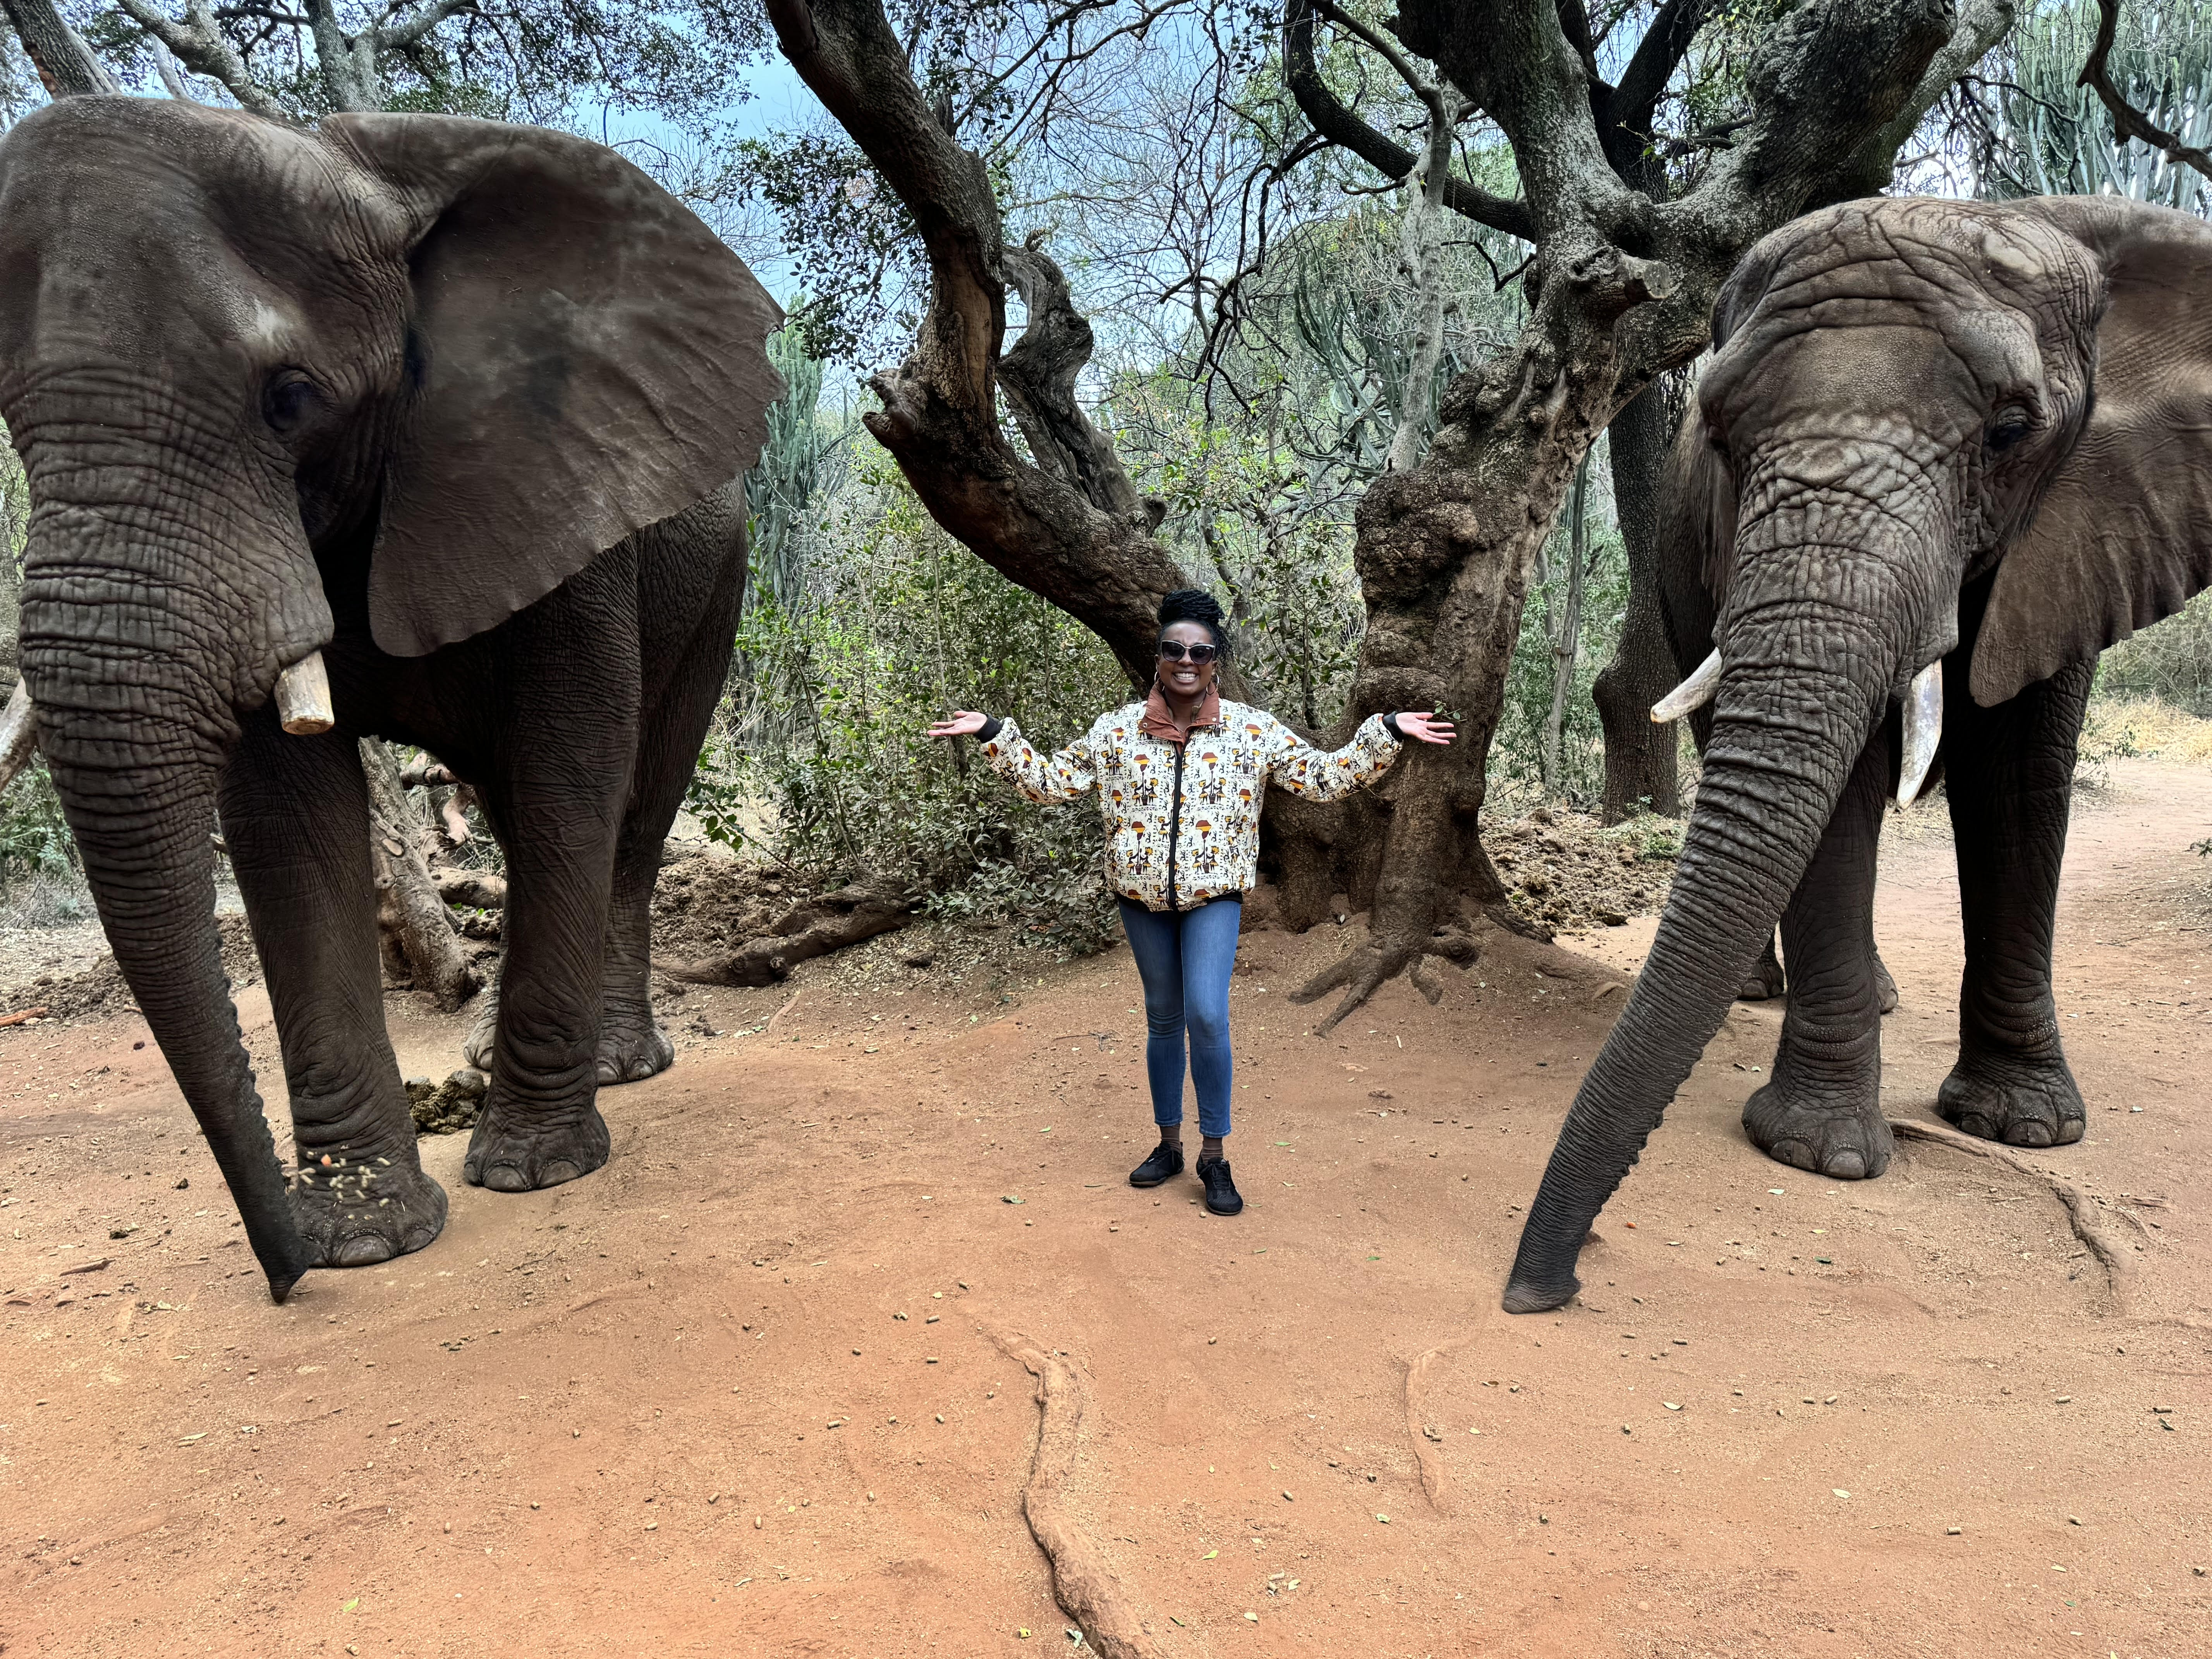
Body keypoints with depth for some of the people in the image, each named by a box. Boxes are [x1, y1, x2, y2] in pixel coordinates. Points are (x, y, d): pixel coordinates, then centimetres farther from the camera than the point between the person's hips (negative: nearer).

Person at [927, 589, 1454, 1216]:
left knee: (1207, 1017, -16)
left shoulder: (1254, 730, -3)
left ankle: (1215, 1158, 1)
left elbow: (1325, 777, 0)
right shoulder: (1117, 730, -1)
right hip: (1142, 895, 2)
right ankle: (1169, 1145, 29)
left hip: (1214, 894, -2)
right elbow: (1051, 782, 4)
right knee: (1162, 1019, 13)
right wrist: (994, 735, -4)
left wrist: (1386, 734, -9)